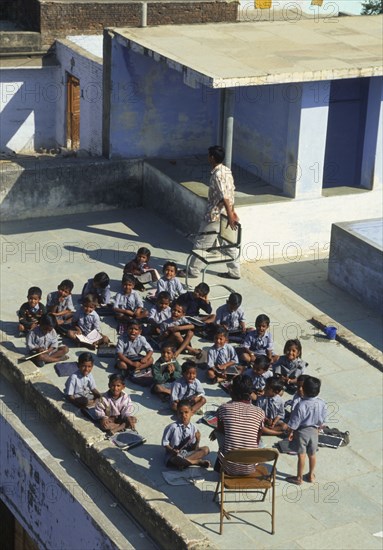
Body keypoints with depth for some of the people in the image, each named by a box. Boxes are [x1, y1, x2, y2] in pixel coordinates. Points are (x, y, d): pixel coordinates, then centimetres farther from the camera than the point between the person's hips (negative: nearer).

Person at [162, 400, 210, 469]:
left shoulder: (193, 427, 0)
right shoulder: (172, 427, -12)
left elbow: (194, 447, 9)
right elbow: (165, 443, -7)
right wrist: (172, 450, -23)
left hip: (188, 452, 6)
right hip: (173, 455, -5)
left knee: (206, 449, -12)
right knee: (175, 460, -42)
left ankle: (186, 460, -25)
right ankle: (199, 462, -25)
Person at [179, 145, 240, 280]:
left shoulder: (217, 175, -23)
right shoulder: (227, 170, 5)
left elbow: (224, 197, -28)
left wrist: (230, 216, -30)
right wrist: (232, 211, 20)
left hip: (215, 215, -9)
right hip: (224, 214, 9)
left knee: (201, 243, 4)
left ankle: (193, 270, 14)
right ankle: (234, 271, 20)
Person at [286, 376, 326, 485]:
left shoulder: (301, 405, -29)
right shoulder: (321, 403, -14)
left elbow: (294, 423, -20)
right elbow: (322, 420, 1)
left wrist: (290, 432, -4)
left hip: (301, 432, -4)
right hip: (313, 431, 4)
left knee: (302, 455, 8)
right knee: (312, 454, 19)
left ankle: (299, 478, 22)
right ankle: (311, 475, 35)